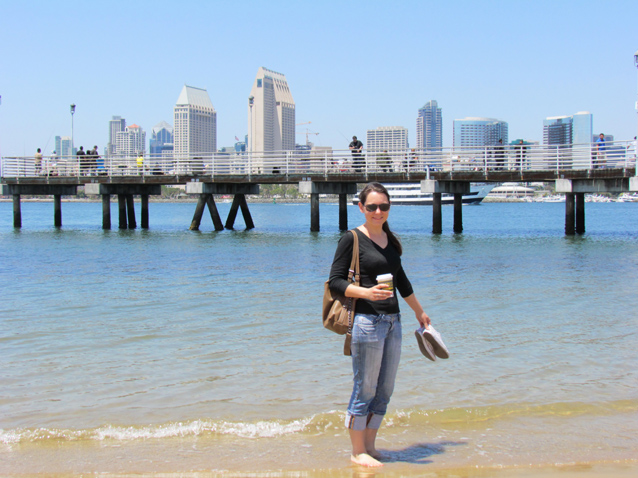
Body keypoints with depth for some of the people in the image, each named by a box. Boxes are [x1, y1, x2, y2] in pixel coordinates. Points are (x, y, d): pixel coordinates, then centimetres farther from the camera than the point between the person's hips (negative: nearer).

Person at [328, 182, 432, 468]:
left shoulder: (391, 240, 15)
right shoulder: (352, 239, -5)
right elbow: (335, 281, -8)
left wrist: (419, 312, 34)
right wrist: (366, 292, -23)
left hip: (392, 321, 7)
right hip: (366, 321, -7)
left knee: (384, 391, 10)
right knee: (365, 389, -2)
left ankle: (369, 447, 21)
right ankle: (358, 452, 9)